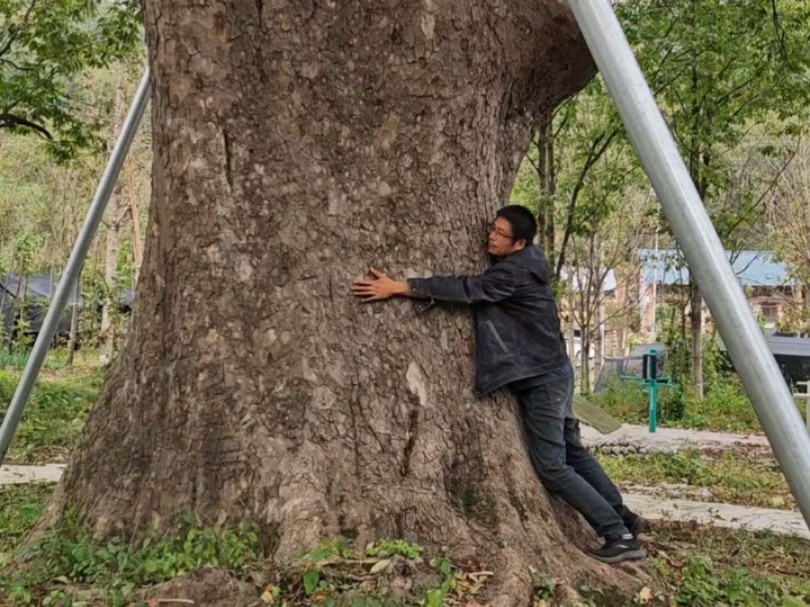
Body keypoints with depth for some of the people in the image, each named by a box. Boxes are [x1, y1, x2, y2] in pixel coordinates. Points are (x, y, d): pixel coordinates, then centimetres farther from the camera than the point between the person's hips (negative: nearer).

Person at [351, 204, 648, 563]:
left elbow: (468, 289, -32)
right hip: (549, 375, 10)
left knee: (552, 467, -5)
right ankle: (624, 518, 32)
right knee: (573, 453, 19)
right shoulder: (519, 263, 8)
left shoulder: (516, 272, -22)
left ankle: (620, 537, 3)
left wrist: (400, 287, -36)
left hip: (543, 380, -10)